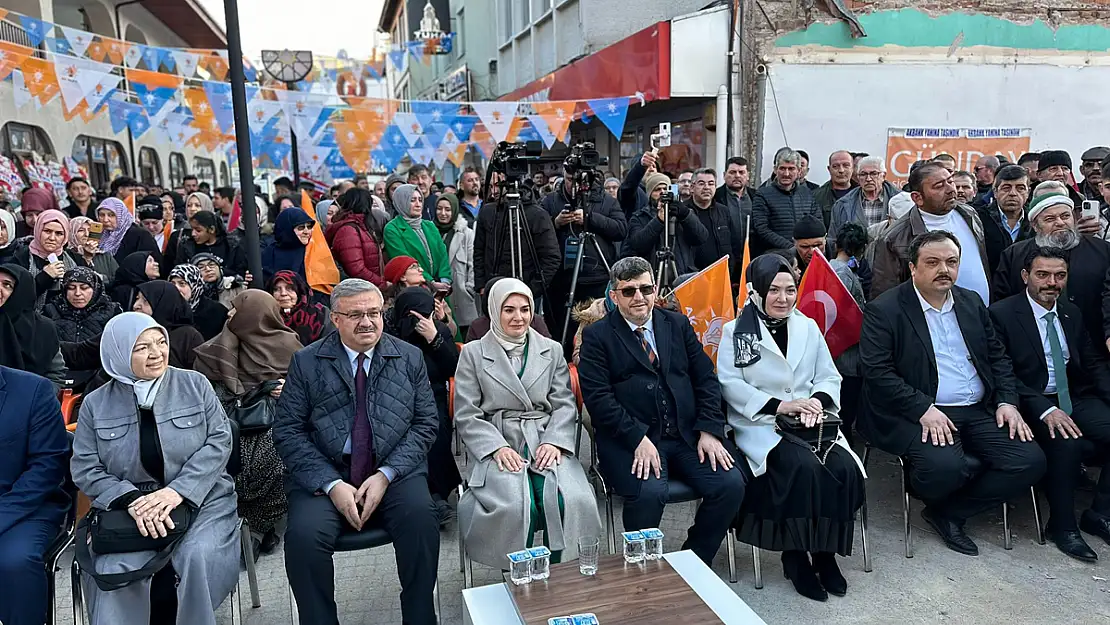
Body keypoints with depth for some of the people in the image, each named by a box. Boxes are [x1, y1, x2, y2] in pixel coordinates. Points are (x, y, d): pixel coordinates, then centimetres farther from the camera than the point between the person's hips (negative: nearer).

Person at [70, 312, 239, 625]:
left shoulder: (195, 384, 3)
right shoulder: (96, 403, 7)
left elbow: (219, 440, -3)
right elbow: (85, 469, 4)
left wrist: (177, 491, -16)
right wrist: (132, 500, -14)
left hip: (200, 498, -1)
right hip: (128, 508, 1)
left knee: (199, 556, -29)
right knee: (113, 570, -27)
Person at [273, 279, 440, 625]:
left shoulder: (410, 358, 7)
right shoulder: (306, 362, 4)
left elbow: (426, 423, 4)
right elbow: (288, 431, 0)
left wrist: (385, 475, -10)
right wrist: (332, 485, -13)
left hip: (393, 472, 1)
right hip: (324, 475, 0)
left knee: (421, 517, -28)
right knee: (304, 535, -27)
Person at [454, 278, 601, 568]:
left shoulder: (552, 350, 17)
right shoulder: (473, 353, 10)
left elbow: (565, 404, 11)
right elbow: (466, 415, 4)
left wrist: (554, 441, -8)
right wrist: (497, 447, -11)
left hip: (546, 444, 2)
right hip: (499, 448, -2)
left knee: (568, 500, -27)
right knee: (516, 507, -30)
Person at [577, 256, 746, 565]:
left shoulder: (678, 324, 16)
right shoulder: (597, 336, 3)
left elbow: (706, 379, 12)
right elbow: (598, 397, -7)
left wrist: (709, 431, -2)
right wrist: (638, 439, -18)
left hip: (687, 434, 4)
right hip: (630, 440, -4)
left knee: (731, 484, -16)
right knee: (649, 492, -30)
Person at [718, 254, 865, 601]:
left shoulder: (808, 327, 15)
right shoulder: (736, 331, 1)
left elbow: (830, 377, 12)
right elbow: (729, 383, -9)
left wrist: (818, 401, -11)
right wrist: (779, 405, -18)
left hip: (810, 422, 4)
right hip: (761, 424, -4)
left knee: (843, 468, -23)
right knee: (805, 467, -30)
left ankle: (825, 552, -4)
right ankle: (795, 555, -10)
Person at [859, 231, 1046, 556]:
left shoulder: (972, 302, 15)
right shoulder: (883, 310, -6)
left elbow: (998, 356, 20)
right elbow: (877, 372, -14)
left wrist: (1007, 400, 4)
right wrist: (924, 410, -22)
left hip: (979, 412, 7)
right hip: (918, 414, -6)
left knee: (1030, 461, -12)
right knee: (945, 466, -32)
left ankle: (948, 513, 4)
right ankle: (925, 498, 7)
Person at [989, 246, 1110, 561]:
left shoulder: (1072, 313, 13)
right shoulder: (1001, 314, -8)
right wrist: (1046, 410, -24)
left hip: (1075, 399, 6)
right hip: (1032, 405, -6)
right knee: (1067, 442, -32)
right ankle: (1062, 525, -11)